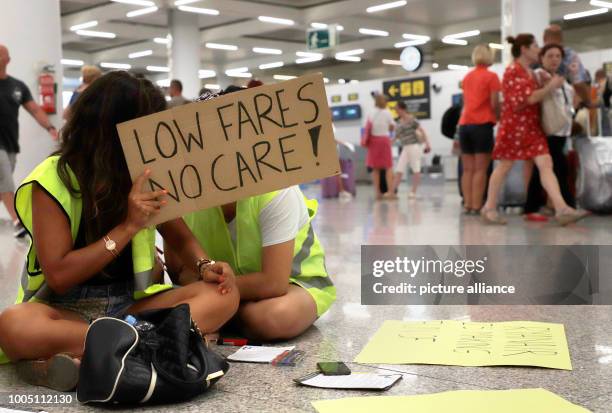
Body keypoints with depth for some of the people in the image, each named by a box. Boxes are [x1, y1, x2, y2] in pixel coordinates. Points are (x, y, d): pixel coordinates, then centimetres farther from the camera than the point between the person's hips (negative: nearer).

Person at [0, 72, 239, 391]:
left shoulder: (146, 173, 3)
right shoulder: (53, 179, -11)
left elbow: (181, 237, 13)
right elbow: (59, 276, -16)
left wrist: (204, 265, -10)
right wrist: (129, 226, -21)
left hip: (134, 304, 4)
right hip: (68, 309, -4)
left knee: (223, 294, -23)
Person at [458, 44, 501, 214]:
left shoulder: (467, 77, 16)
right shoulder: (491, 76, -3)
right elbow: (494, 104, -7)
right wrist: (499, 118, 9)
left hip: (464, 124, 6)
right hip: (482, 125, -6)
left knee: (468, 169, 8)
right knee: (480, 169, -5)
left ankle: (467, 205, 5)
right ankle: (476, 206, -8)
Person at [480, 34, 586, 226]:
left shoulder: (531, 72, 18)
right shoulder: (513, 71, -11)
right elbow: (526, 99, -17)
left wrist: (551, 86, 11)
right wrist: (550, 88, -16)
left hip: (532, 126, 8)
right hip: (514, 125, -8)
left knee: (546, 164, -6)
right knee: (504, 166, 1)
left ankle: (561, 209, -15)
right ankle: (489, 208, 13)